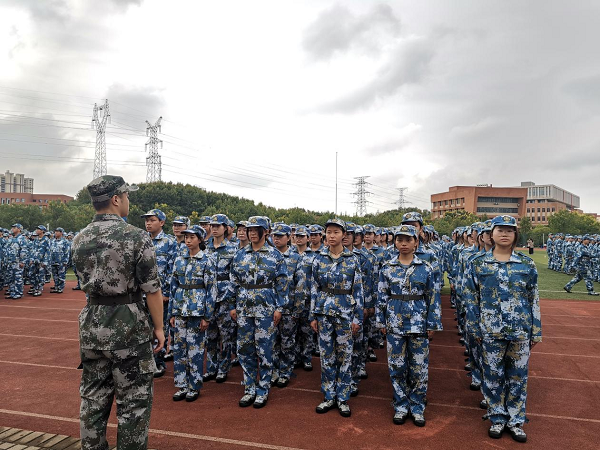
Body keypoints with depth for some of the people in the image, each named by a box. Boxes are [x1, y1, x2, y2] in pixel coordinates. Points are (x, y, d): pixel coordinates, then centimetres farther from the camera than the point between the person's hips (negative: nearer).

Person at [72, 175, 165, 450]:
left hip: (91, 323, 6)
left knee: (93, 397, 18)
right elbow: (151, 289, -13)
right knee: (134, 401, 7)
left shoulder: (80, 239, 4)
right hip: (128, 324, -6)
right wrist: (158, 326, -4)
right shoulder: (136, 236, -15)